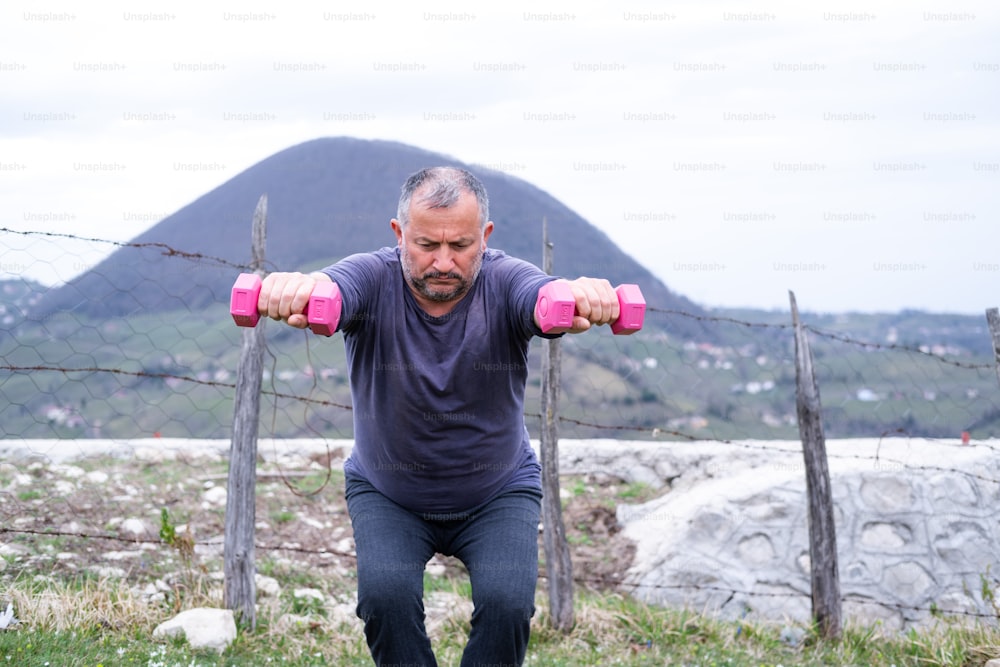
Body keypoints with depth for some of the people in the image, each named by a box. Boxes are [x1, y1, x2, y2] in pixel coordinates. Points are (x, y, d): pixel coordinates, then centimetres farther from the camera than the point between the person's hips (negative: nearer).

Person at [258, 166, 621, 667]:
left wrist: (578, 297, -68)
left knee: (507, 601, -22)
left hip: (499, 494, 0)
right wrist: (299, 290, -68)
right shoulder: (374, 280, -20)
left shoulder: (503, 283, -20)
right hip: (386, 494, 0)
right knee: (384, 593, -24)